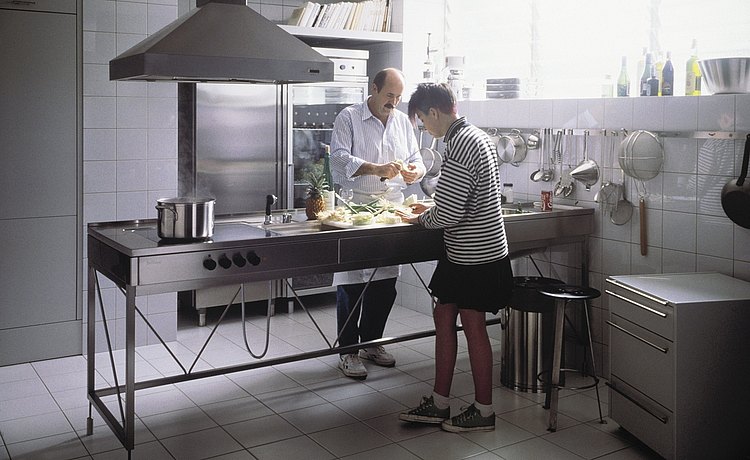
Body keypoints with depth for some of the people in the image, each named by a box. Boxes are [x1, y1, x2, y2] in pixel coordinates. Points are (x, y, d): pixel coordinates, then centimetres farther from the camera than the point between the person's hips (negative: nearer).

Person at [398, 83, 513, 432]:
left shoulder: (460, 146, -22)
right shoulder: (477, 136, 10)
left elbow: (449, 214, -25)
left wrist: (421, 219, -6)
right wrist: (432, 208, 15)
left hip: (475, 255, -10)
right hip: (466, 252, 10)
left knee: (473, 327, 2)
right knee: (443, 316, 14)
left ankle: (483, 411, 18)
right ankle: (439, 403, 23)